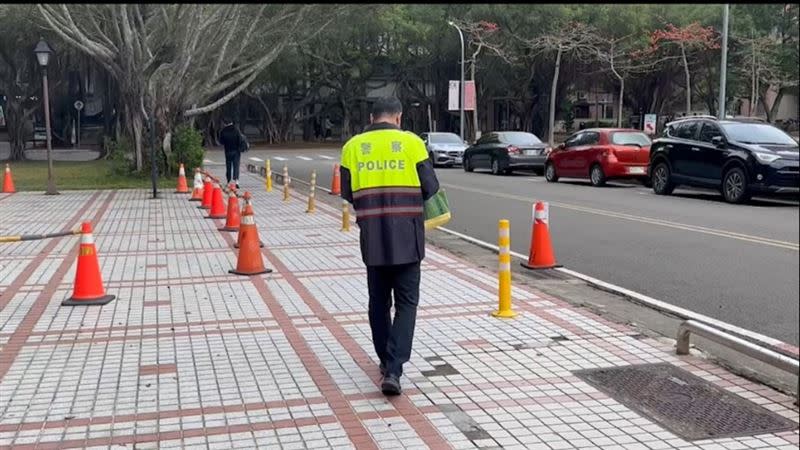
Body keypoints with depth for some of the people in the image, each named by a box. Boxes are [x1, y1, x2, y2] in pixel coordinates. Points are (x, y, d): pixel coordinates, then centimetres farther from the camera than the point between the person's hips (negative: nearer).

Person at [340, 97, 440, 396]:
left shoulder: (353, 146, 4)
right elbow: (430, 188, -2)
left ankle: (386, 361, 29)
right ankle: (393, 370, -8)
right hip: (406, 236, -2)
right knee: (406, 303, 4)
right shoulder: (411, 142, -3)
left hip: (372, 236, 2)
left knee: (378, 301, 17)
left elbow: (347, 194, 5)